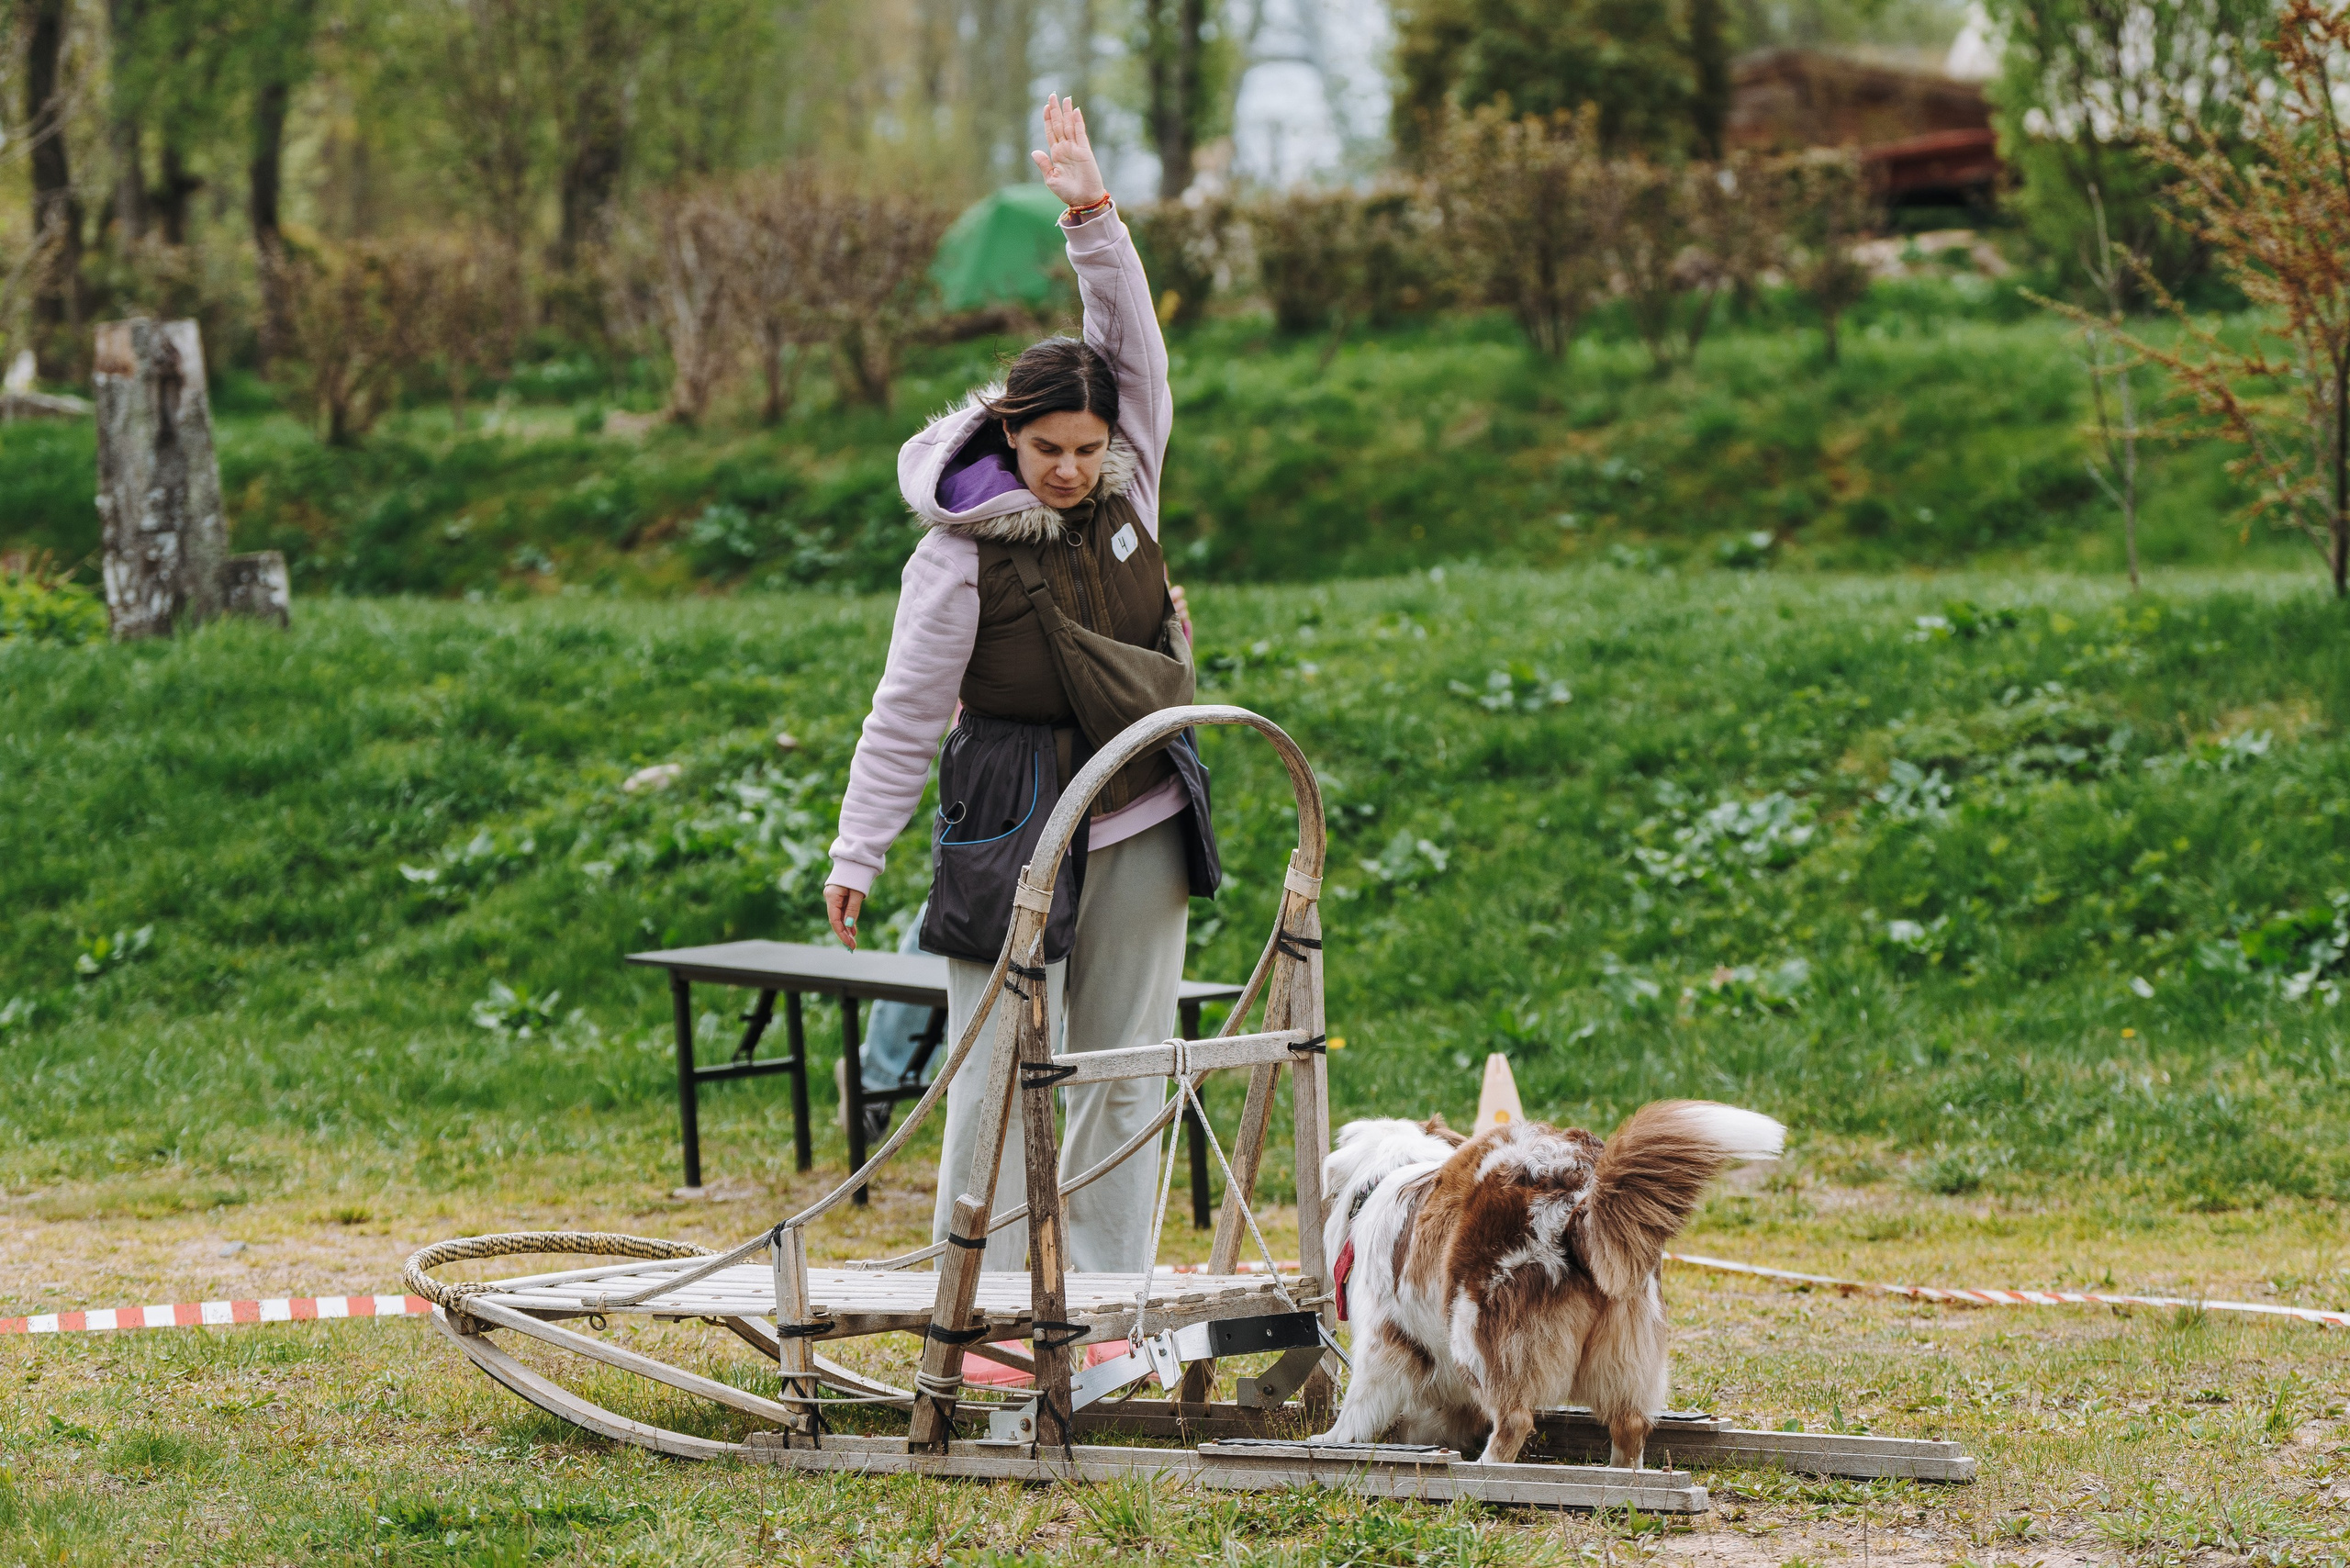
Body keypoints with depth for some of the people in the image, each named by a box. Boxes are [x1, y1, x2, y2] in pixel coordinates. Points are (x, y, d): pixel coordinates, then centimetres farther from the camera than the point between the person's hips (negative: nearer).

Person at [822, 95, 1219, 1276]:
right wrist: (856, 851, -8)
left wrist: (1093, 216, -17)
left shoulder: (1127, 488, 3)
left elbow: (1135, 348, -5)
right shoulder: (961, 554, -11)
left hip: (1138, 824, 5)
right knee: (1001, 1072, -4)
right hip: (1014, 825, -5)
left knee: (1126, 1070, 8)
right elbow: (906, 712, -7)